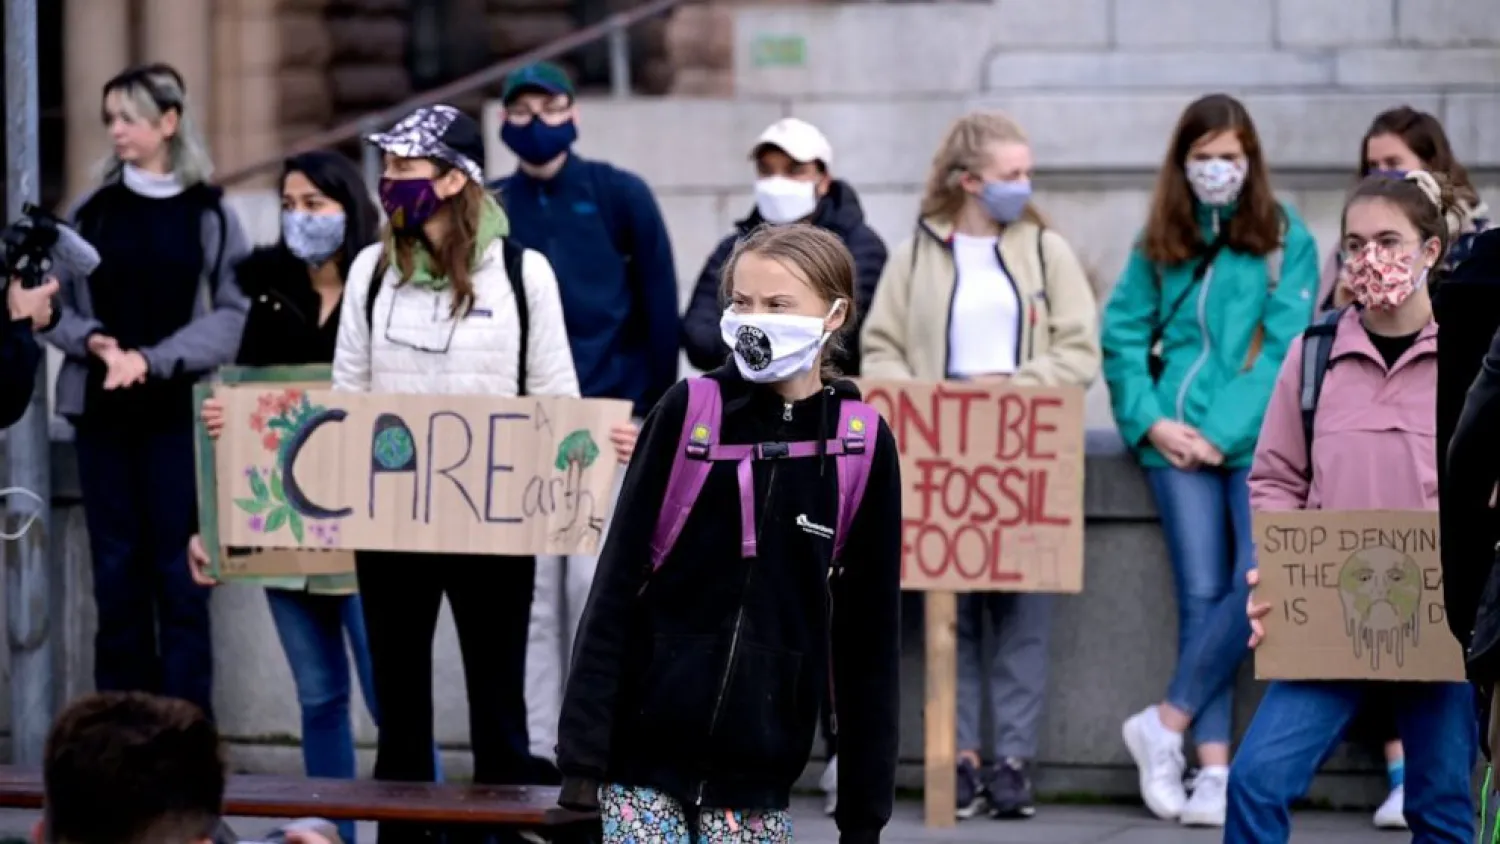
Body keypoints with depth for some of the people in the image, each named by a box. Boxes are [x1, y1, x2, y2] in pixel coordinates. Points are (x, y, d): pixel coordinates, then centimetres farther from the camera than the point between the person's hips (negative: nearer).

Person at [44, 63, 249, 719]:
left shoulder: (209, 215, 1)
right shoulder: (91, 211, 9)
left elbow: (231, 315, -6)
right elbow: (59, 307, 10)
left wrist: (151, 360, -16)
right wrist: (95, 342, -11)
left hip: (179, 411, -3)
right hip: (101, 411, 3)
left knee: (180, 571, -3)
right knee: (116, 571, 4)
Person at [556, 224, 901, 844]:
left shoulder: (863, 446, 1)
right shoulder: (688, 414, -2)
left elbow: (869, 635, 5)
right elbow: (616, 586, -1)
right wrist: (582, 747, -7)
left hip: (760, 764, 1)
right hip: (647, 748, -1)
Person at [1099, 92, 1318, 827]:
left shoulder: (1286, 239, 3)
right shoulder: (1160, 243, 13)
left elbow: (1284, 349, -5)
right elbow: (1121, 335, 10)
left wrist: (1222, 433, -12)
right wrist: (1150, 421, -6)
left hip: (1257, 438, -2)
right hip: (1177, 439, 2)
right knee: (1202, 594, -4)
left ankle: (1168, 722, -6)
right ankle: (1214, 767, -4)